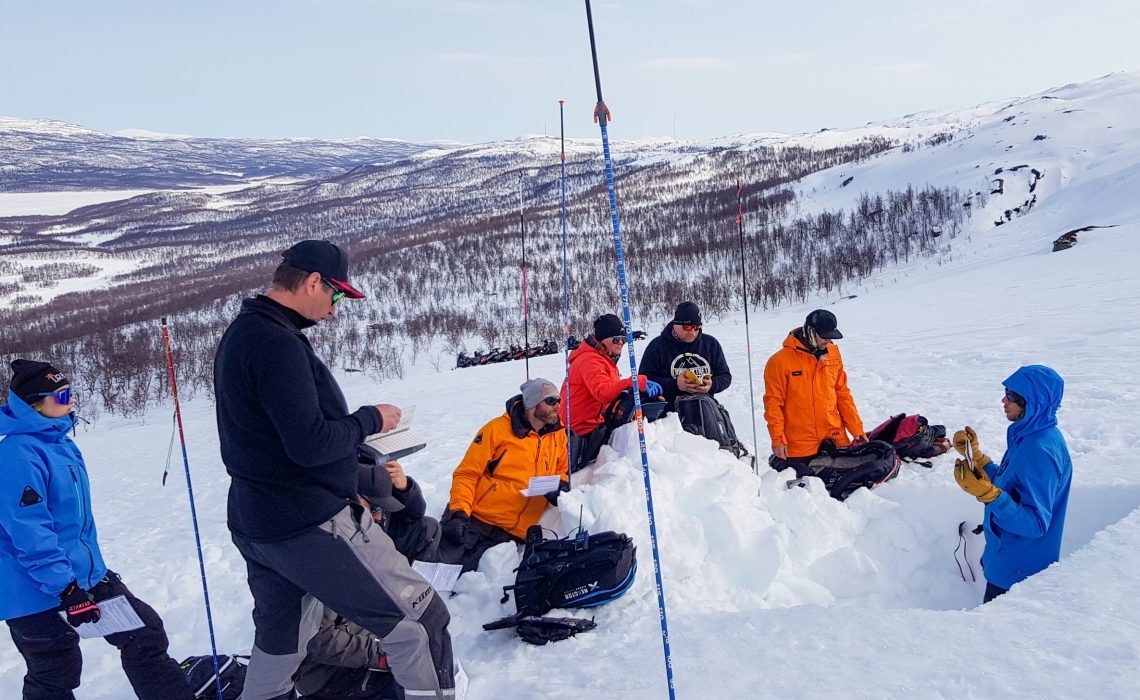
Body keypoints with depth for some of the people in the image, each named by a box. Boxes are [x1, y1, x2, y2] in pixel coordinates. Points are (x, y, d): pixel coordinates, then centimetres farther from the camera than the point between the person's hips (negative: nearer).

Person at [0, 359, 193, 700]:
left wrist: (96, 568, 22)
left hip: (86, 575, 8)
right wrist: (66, 589, -22)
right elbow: (30, 533, -24)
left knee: (145, 634, 10)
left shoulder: (62, 444, 7)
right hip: (41, 594, -8)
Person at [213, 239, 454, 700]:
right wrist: (371, 419, -9)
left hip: (253, 523, 10)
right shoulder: (276, 344, -20)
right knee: (421, 621, -3)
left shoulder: (238, 334, 11)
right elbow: (310, 444, -25)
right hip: (311, 525, -10)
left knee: (279, 642, 27)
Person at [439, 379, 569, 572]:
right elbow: (467, 474, -1)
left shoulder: (559, 435, 11)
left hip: (513, 534, 2)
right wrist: (459, 512, -16)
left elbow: (563, 472, 22)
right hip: (473, 519, -2)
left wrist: (559, 488, -2)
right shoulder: (499, 429, -2)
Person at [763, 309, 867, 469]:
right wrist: (778, 440, -12)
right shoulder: (780, 361, -11)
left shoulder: (833, 354, 5)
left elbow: (842, 394, 11)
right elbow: (773, 402, -9)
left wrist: (856, 428, 8)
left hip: (835, 439, 5)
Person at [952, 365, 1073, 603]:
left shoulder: (1040, 451, -29)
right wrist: (974, 454, 5)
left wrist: (986, 493, -40)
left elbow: (1035, 523, -31)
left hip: (1018, 570, -9)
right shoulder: (1028, 436, 1)